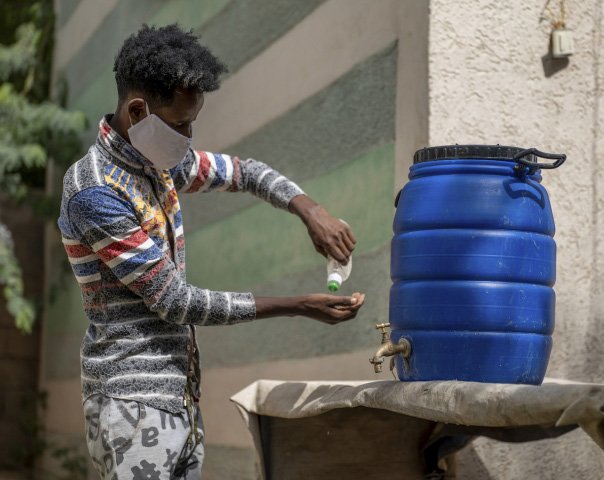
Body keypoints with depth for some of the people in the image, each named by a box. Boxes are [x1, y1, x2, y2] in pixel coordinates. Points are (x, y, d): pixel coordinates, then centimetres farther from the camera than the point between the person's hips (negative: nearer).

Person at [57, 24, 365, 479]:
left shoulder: (160, 159, 8)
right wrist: (299, 306, -14)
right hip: (132, 395, -8)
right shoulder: (94, 191, -18)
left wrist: (311, 212, 1)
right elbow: (176, 302, -17)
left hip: (182, 388, 8)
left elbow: (245, 172, 23)